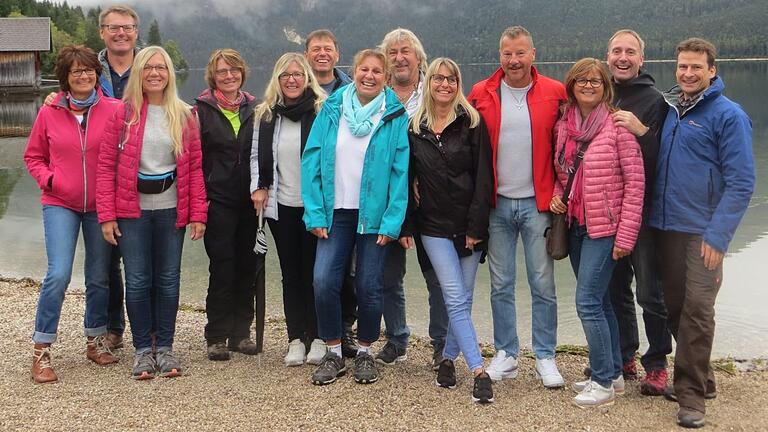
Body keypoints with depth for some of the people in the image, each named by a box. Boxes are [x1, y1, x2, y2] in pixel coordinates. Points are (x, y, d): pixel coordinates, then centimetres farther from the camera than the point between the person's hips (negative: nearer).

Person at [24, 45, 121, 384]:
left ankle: (96, 340, 29)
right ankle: (41, 351, 0)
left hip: (100, 205, 1)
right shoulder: (49, 113, 0)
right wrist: (48, 179, -5)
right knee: (58, 274, -12)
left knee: (99, 277, 10)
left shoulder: (113, 110, -4)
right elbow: (33, 156, 11)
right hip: (60, 205, -1)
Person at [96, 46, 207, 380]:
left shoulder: (184, 116, 5)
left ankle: (165, 347, 17)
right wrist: (107, 215, -8)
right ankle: (143, 349, 13)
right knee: (137, 281, 1)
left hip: (171, 209, 1)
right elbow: (106, 165, -2)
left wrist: (198, 213, -3)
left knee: (168, 280, 6)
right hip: (132, 209, -1)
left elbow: (195, 167, 4)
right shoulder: (123, 113, 0)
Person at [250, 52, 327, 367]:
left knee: (314, 272, 3)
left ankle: (317, 338, 13)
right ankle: (296, 339, 14)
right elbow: (256, 155, 16)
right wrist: (258, 187, 4)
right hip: (281, 205, 4)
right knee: (291, 274, 8)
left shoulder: (323, 110, -6)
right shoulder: (266, 114, 7)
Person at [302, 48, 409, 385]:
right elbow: (312, 161, 1)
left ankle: (365, 352, 23)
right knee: (323, 281, -8)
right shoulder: (332, 109, 3)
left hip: (374, 215, -1)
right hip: (336, 212, 2)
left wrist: (392, 221, -13)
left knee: (369, 286, 3)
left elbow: (401, 172, -6)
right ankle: (333, 353, 10)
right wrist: (315, 213, -6)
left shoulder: (396, 117, -2)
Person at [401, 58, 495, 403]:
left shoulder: (472, 123, 0)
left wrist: (476, 226, -10)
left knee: (462, 299, 5)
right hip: (434, 226, 1)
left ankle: (448, 358, 24)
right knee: (456, 300, -7)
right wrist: (406, 226, 4)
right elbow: (407, 179, 9)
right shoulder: (414, 127, 7)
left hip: (469, 225, -1)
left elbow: (483, 177, -5)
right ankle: (479, 372, -9)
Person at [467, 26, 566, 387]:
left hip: (537, 203, -1)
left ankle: (545, 357, 15)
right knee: (500, 285, 8)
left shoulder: (555, 93, -1)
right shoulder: (481, 94, 2)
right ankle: (506, 355, 20)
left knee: (543, 284, 3)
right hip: (497, 204, 2)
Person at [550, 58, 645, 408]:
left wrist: (626, 235, -15)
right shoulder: (563, 126, 7)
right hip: (575, 225, 6)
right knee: (599, 300, 13)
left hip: (605, 228, -6)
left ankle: (603, 382, 2)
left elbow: (635, 182, -12)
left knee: (588, 301, -10)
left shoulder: (618, 125, -11)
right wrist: (556, 194, 0)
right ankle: (612, 373, 25)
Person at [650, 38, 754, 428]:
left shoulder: (728, 115, -7)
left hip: (702, 232, -6)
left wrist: (717, 236, -17)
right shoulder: (668, 109, 10)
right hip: (665, 227, 6)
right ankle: (698, 378, 27)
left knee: (697, 310, -9)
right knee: (674, 308, 11)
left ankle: (691, 394, 0)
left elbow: (740, 183, -12)